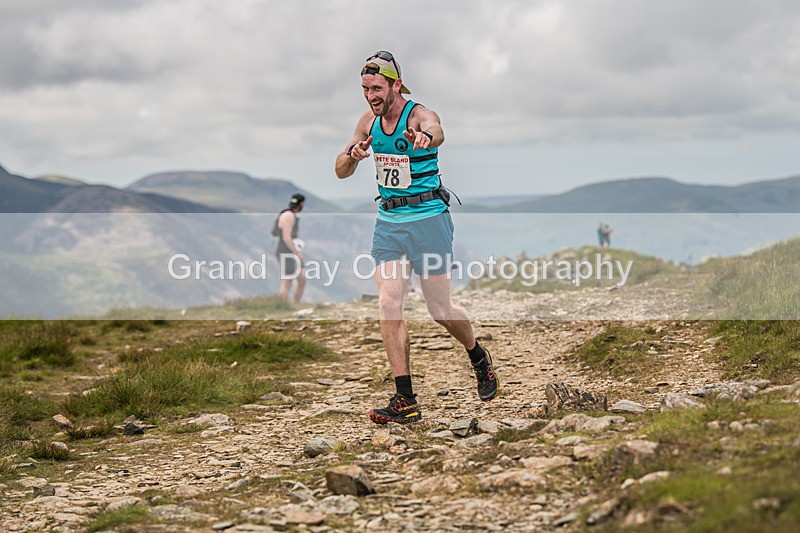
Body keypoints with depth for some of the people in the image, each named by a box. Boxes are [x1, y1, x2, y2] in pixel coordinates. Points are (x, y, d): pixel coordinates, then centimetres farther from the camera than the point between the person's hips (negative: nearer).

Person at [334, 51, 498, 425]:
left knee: (441, 311, 2)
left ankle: (480, 358, 35)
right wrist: (354, 154, -19)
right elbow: (341, 172, 5)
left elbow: (436, 133, -39)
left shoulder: (420, 115, -14)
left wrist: (425, 138, -64)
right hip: (388, 222, 5)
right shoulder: (369, 121, 4)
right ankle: (405, 402, -6)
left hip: (428, 219, -5)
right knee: (388, 306, -8)